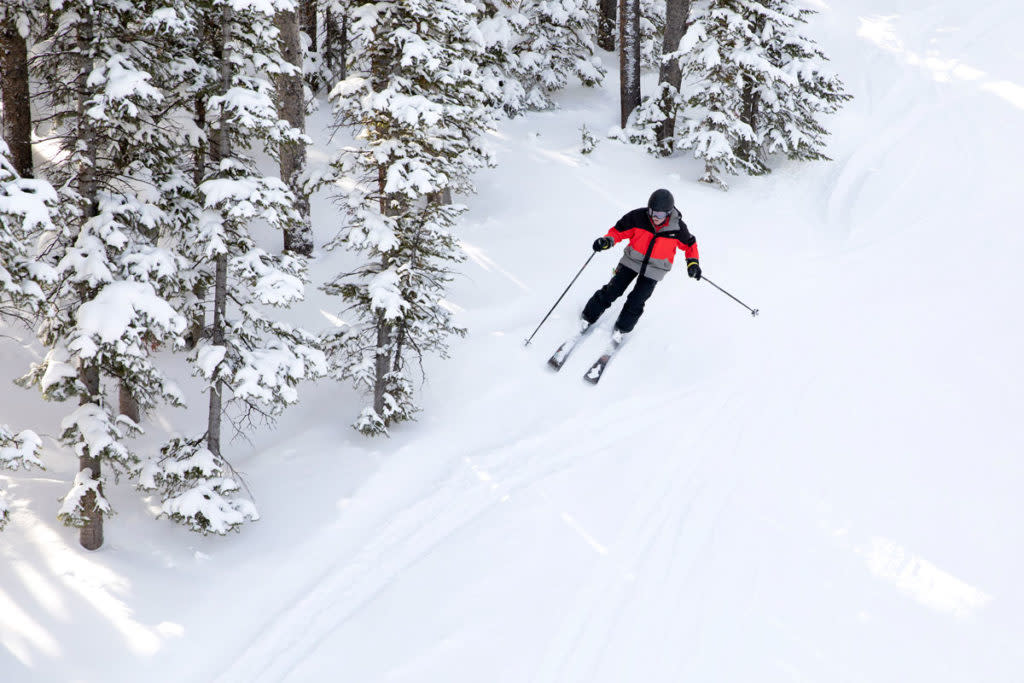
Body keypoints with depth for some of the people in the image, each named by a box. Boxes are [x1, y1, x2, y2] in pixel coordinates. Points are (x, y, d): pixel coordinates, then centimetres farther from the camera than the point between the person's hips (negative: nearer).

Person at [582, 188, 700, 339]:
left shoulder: (677, 227, -19)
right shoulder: (639, 217, -21)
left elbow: (689, 244, 0)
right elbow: (619, 230, -10)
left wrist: (693, 262, -12)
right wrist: (608, 241, -28)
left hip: (654, 269, -1)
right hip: (632, 261, 1)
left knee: (636, 302, -4)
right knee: (612, 291, -1)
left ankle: (622, 328, 21)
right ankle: (589, 317, 18)